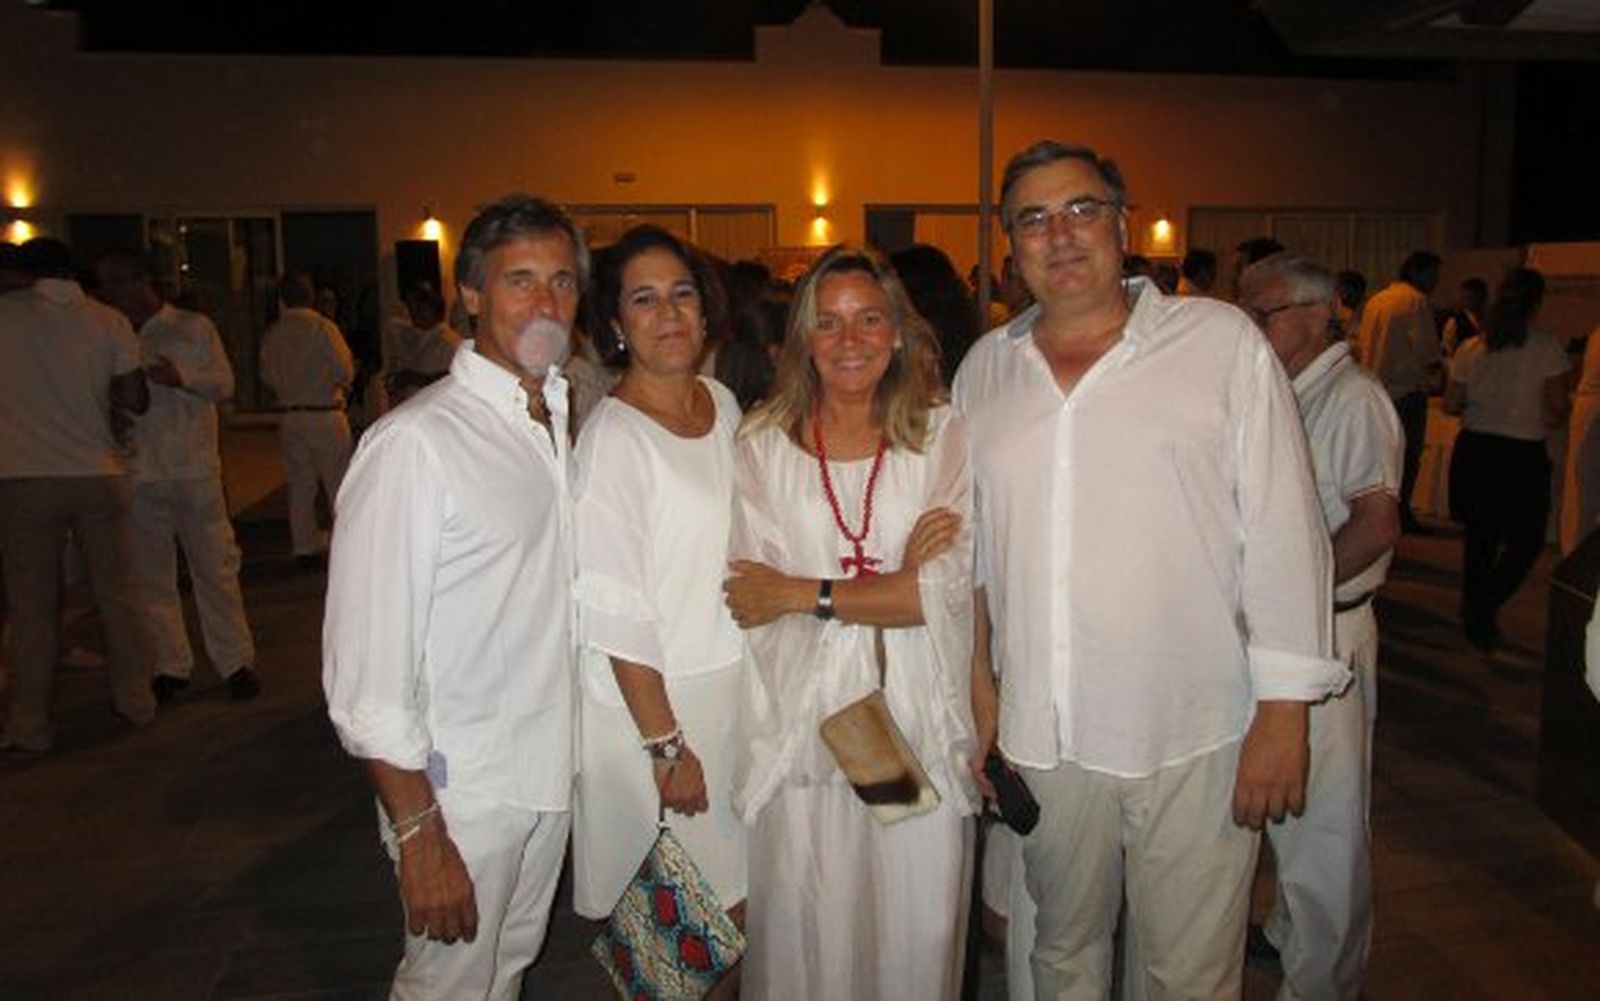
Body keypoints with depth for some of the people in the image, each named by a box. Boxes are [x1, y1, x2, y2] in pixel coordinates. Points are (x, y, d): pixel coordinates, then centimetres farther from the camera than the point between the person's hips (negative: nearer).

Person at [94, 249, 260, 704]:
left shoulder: (193, 328, 4)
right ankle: (170, 666, 18)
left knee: (215, 567, 0)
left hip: (195, 467, -3)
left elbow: (225, 385, 1)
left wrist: (183, 378, -15)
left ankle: (236, 661, 9)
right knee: (150, 575, 6)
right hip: (139, 474, 3)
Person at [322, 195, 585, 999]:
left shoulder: (566, 418, 5)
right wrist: (418, 833, -19)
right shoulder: (415, 442, -19)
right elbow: (367, 668, -20)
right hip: (462, 790, -7)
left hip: (552, 771, 7)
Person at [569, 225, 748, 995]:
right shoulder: (611, 438, -17)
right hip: (654, 700, -6)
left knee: (738, 901, 17)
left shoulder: (723, 404, 5)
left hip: (736, 682, 7)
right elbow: (615, 617, -18)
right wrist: (665, 745, -16)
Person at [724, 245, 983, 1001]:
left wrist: (803, 593, -9)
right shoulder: (762, 444, 3)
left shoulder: (943, 436, 3)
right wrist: (900, 581, -10)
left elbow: (955, 588, -7)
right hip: (802, 732, 0)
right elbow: (755, 602, -5)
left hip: (922, 730, 0)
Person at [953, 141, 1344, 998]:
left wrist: (1284, 709, -9)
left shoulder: (1222, 341, -4)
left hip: (1195, 733, -3)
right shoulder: (984, 368, 7)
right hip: (1041, 735, 3)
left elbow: (1283, 531, -6)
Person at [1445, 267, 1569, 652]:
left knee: (1478, 537, 17)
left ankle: (1475, 616, 28)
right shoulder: (1548, 349, -11)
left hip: (1474, 450, 4)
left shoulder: (1471, 349, -1)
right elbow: (1555, 411, -12)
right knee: (1525, 542, 10)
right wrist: (1547, 417, 10)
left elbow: (1450, 405, 2)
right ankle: (1483, 608, -6)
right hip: (1523, 457, -4)